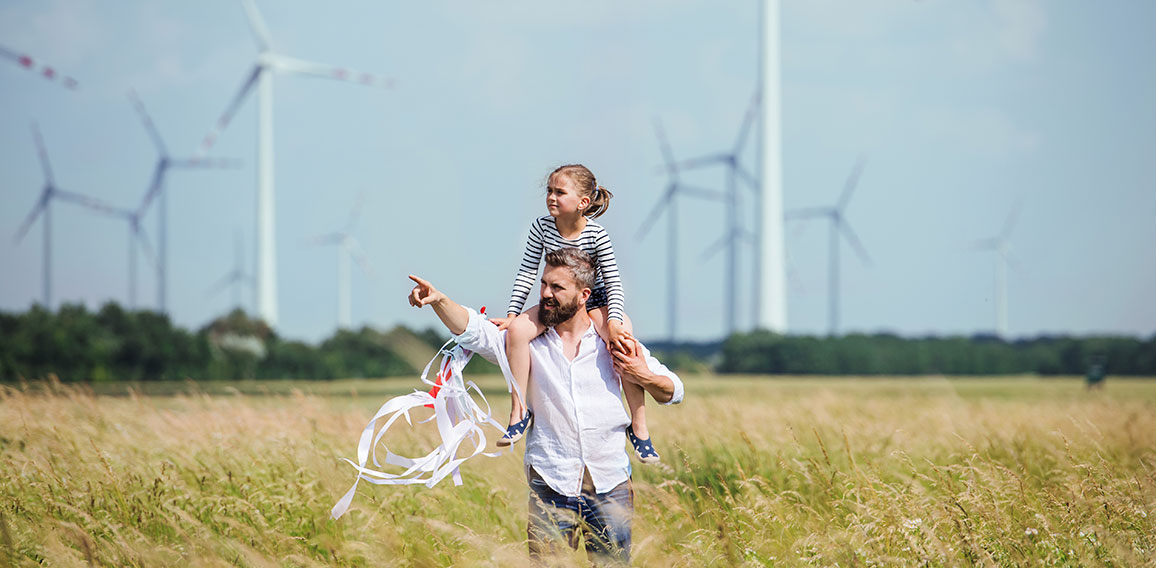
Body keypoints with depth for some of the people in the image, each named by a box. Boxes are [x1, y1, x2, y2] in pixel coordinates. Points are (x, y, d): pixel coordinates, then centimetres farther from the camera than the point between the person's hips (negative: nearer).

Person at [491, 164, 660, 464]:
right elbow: (526, 274, -5)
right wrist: (511, 313, -13)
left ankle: (639, 427, -16)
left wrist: (614, 321, -31)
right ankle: (519, 411, -15)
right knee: (517, 329, -25)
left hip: (595, 302, -3)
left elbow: (613, 283, -16)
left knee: (623, 343, -30)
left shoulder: (597, 234, -18)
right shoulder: (541, 227, -11)